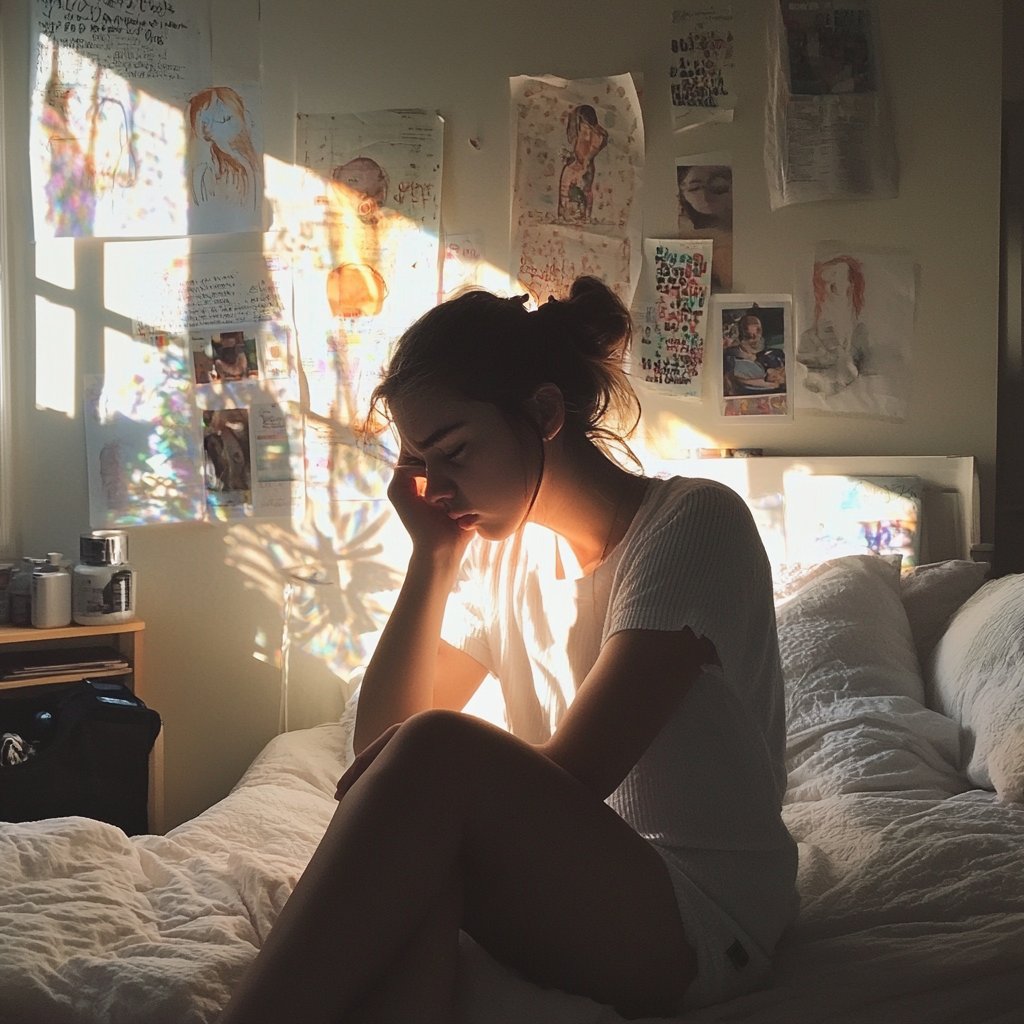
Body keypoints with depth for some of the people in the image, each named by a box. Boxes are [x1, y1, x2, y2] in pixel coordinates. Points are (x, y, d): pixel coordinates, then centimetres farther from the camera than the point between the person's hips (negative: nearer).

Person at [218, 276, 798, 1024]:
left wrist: (392, 780, -9)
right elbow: (379, 740, 2)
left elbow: (572, 774, -19)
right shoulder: (501, 551, 10)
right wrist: (433, 556, -3)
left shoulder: (694, 522, -11)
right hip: (562, 898, 5)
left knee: (436, 756, -31)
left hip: (702, 918, -5)